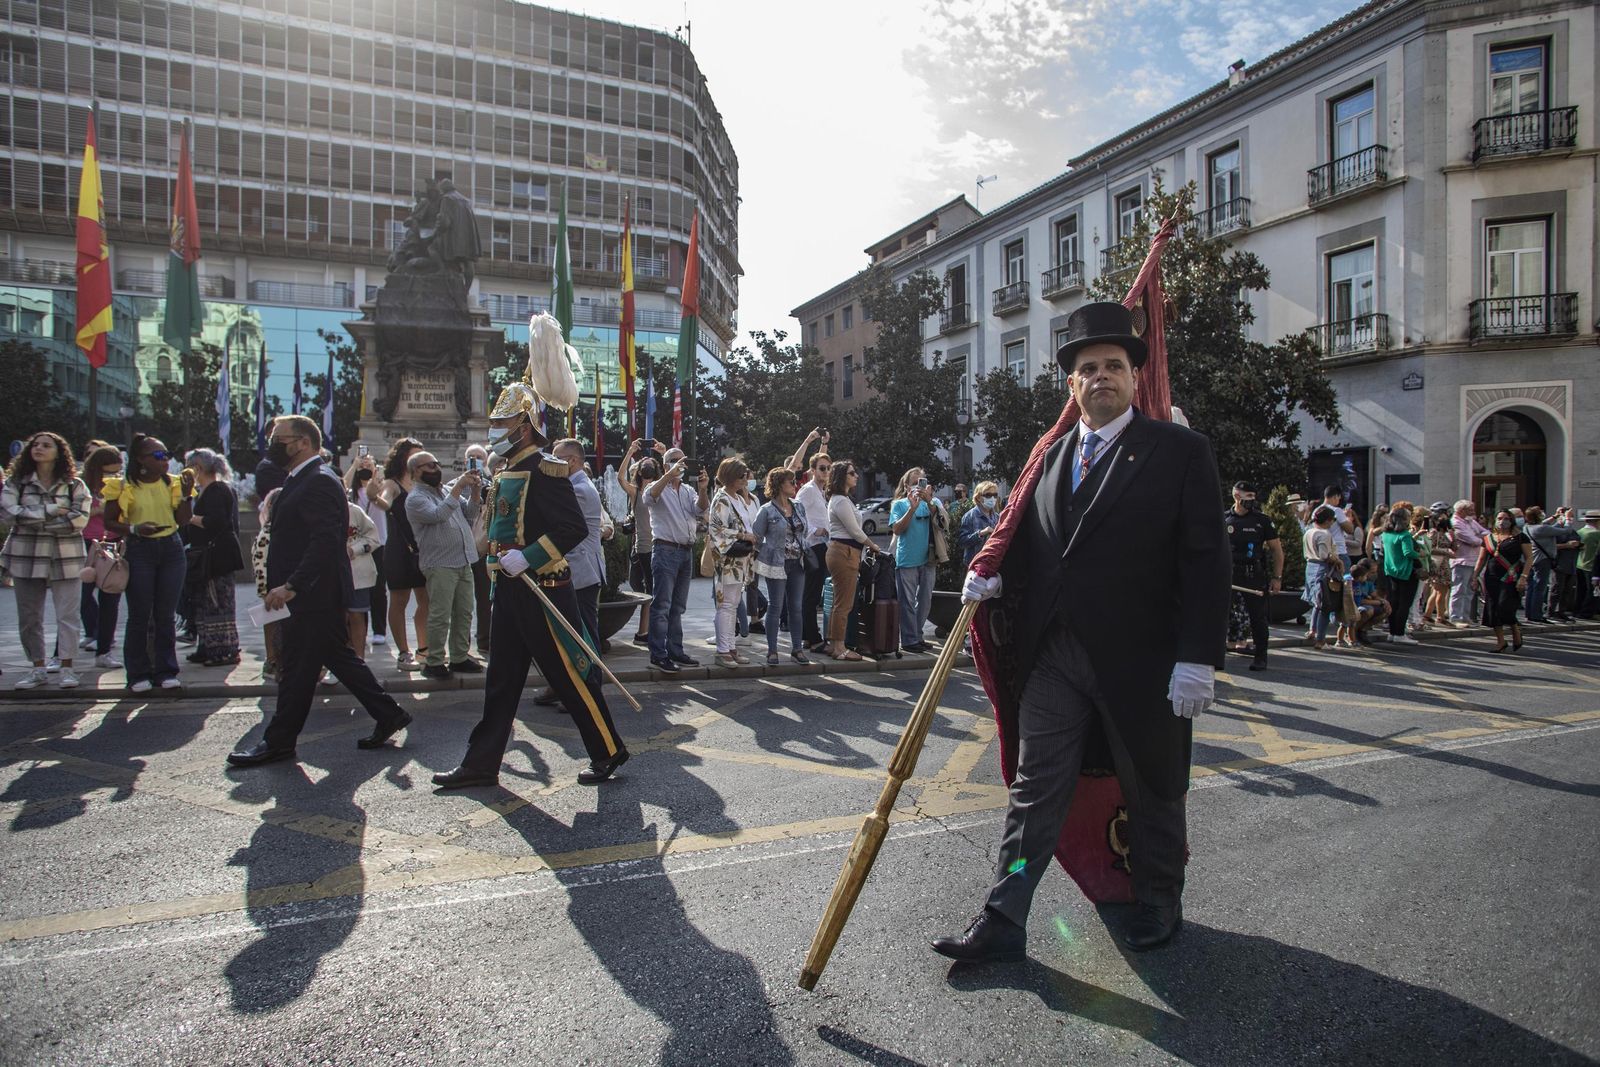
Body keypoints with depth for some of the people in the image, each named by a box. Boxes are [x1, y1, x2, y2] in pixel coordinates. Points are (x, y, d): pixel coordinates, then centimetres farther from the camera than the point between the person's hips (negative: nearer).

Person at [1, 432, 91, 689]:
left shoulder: (75, 485, 2)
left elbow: (80, 519, -10)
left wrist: (33, 520, -9)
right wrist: (52, 511, -12)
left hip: (66, 557, -2)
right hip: (26, 556, 2)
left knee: (68, 614, -2)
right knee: (29, 617, 8)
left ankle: (67, 668, 6)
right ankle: (38, 668, 19)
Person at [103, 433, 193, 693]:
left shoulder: (174, 483, 6)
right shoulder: (123, 487, -2)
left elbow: (183, 520, 2)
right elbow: (109, 522, 1)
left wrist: (186, 495, -11)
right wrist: (134, 529, -15)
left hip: (171, 548, 3)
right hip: (139, 550, -3)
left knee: (166, 614, 6)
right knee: (139, 615, 1)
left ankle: (166, 671, 13)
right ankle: (138, 674, 10)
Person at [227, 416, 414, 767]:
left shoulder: (320, 482, -15)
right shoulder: (301, 481, 17)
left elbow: (326, 541, -25)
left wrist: (290, 586, -26)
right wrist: (286, 586, 15)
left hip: (314, 595, -10)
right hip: (311, 595, 10)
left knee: (298, 668, 1)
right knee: (341, 658, 13)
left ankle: (279, 741, 12)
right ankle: (388, 715, 19)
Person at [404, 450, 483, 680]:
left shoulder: (447, 489, 16)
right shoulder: (415, 498, -6)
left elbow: (469, 513, 14)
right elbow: (438, 515, -23)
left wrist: (474, 490, -2)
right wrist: (458, 487, -20)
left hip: (464, 562, 7)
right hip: (440, 565, -7)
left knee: (464, 614, 11)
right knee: (440, 616, -5)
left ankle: (460, 657, 20)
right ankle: (434, 662, 3)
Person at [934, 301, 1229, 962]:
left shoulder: (1180, 451, -4)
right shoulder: (1049, 457, 11)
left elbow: (1205, 561, -9)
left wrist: (1198, 660, -14)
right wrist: (994, 577, -4)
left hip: (1142, 660, -3)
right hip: (1053, 656, 4)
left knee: (1153, 791, 15)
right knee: (1034, 789, 7)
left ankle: (1158, 906, 38)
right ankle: (1003, 922, 15)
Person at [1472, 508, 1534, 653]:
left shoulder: (1520, 537, 1)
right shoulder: (1488, 538, 12)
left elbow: (1529, 558, -3)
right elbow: (1481, 559, 16)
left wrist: (1524, 576, -13)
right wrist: (1475, 577, 10)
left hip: (1510, 579, -4)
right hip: (1491, 579, 4)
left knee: (1505, 607, -13)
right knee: (1492, 609, 1)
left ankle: (1516, 631, 15)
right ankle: (1500, 641, 11)